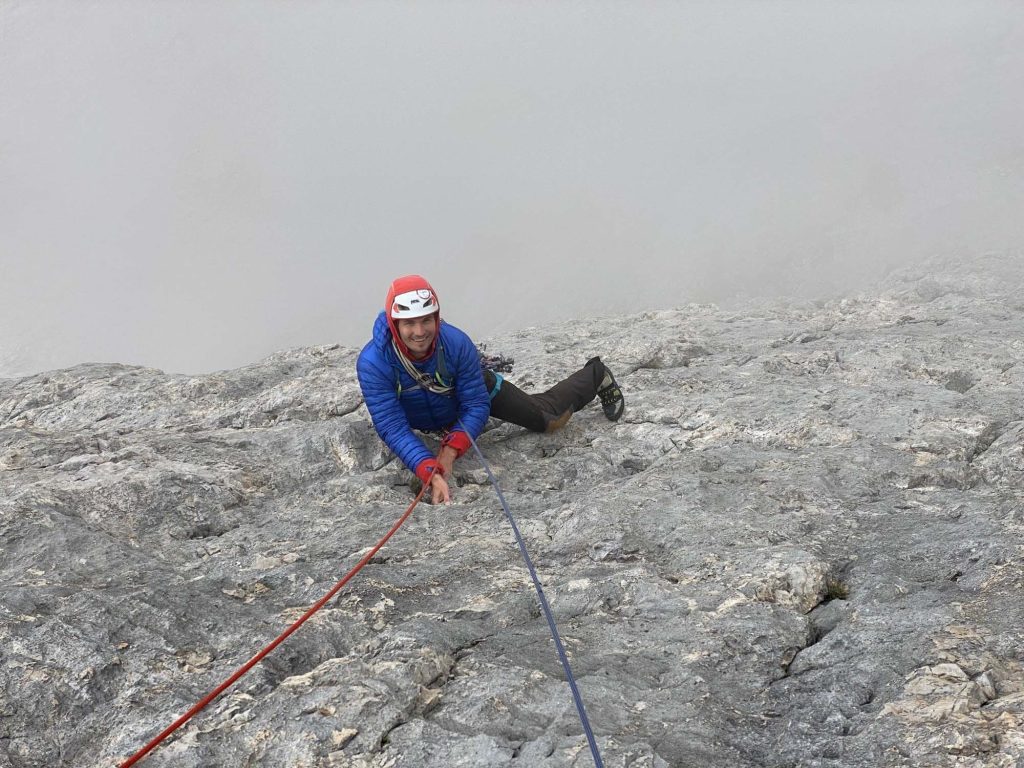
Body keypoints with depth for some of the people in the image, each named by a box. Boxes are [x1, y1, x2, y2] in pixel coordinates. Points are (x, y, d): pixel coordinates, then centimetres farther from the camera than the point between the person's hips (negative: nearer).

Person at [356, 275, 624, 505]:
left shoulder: (457, 344, -40)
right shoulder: (372, 363, -41)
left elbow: (476, 406, -30)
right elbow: (392, 428, -41)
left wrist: (449, 451, -44)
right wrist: (430, 473, -53)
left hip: (477, 389, -1)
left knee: (547, 418, 12)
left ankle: (597, 375, 38)